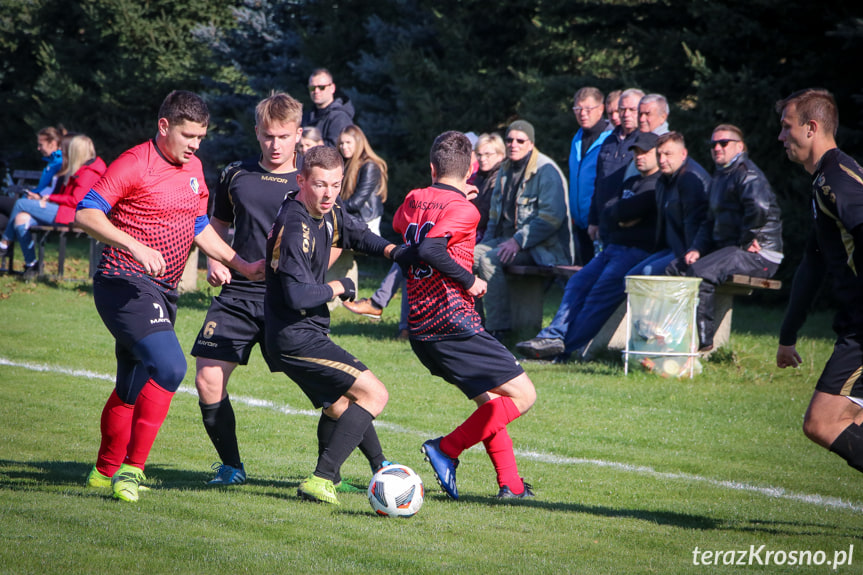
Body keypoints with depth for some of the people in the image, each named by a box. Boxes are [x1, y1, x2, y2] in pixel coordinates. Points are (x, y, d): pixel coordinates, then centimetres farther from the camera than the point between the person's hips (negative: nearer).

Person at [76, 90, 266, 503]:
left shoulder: (193, 168, 14)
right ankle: (132, 468, -20)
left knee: (134, 384, 17)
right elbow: (86, 214, -18)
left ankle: (106, 470, 32)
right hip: (125, 283, -9)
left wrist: (242, 266, 18)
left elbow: (199, 227, 24)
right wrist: (135, 247, -29)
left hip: (163, 291, 9)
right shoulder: (134, 164, -12)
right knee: (169, 366, -25)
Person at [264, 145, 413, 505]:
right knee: (373, 394, -13)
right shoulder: (296, 228, -23)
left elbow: (357, 234, 26)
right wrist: (338, 288, -12)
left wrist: (394, 252, 7)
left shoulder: (329, 211, 5)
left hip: (306, 334, 10)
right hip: (296, 338, -10)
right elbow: (298, 296, -29)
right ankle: (319, 481, -18)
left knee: (339, 408, 26)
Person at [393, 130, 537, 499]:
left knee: (489, 400, 19)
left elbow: (398, 228, 34)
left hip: (419, 328, 8)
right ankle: (447, 449, -10)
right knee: (523, 395, -2)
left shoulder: (414, 199, 11)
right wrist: (469, 281, -14)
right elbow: (430, 249, -26)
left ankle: (510, 483, 13)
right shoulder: (464, 210, -11)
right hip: (453, 324, -8)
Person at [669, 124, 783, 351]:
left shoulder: (746, 173, -9)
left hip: (759, 255, -10)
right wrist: (697, 249, 9)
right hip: (727, 247, 10)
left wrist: (747, 241, -19)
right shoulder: (719, 177, 23)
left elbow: (760, 208, -29)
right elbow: (709, 222, 26)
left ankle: (703, 339, -24)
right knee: (674, 268, 0)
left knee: (699, 272, -29)